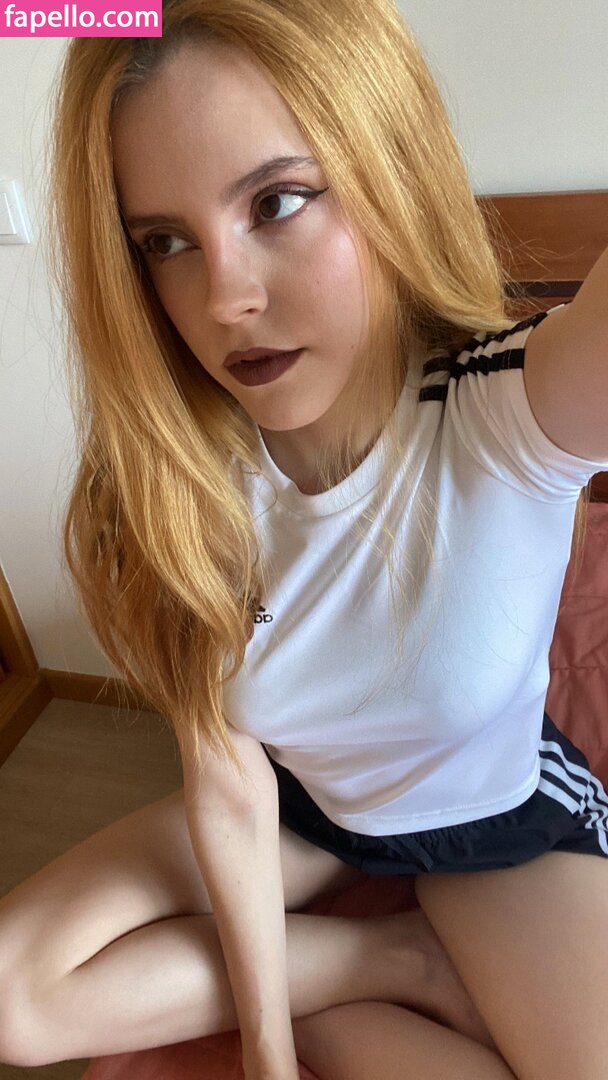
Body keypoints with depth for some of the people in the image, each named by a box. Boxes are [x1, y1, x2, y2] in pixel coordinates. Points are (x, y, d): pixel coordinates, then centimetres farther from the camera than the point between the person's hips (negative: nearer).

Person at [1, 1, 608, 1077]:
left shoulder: (521, 412, -28)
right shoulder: (173, 482, -20)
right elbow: (229, 787, -16)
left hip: (504, 817, -1)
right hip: (298, 805, 3)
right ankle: (400, 958, 2)